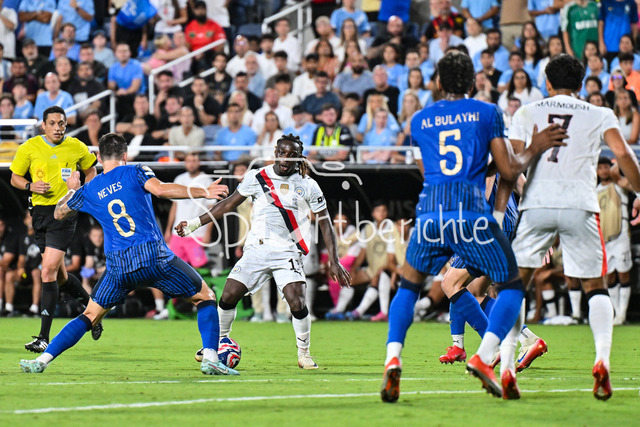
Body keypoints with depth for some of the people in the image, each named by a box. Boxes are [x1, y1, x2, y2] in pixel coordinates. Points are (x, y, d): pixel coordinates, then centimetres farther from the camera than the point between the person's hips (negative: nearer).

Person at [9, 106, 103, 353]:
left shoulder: (76, 147, 1)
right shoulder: (29, 148, 1)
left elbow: (90, 172, 19)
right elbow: (15, 178, 10)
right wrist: (30, 186, -10)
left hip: (65, 213, -4)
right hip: (40, 211, 4)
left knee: (49, 271, -16)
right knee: (59, 276, 12)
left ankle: (44, 337, -16)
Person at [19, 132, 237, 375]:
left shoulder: (88, 191, 13)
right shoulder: (134, 172, 3)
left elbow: (59, 213, 28)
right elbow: (161, 190, -15)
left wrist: (71, 190, 46)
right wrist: (204, 192, -10)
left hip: (118, 266, 3)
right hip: (154, 257, -3)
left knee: (90, 316, 17)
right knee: (205, 297, 13)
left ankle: (42, 360, 6)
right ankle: (210, 359, -2)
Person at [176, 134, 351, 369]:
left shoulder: (308, 186, 0)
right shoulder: (256, 177, 3)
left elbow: (325, 222, 3)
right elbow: (228, 204, 12)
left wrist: (334, 261, -2)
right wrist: (194, 223, 9)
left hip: (287, 253, -2)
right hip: (256, 250, 2)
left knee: (297, 304, -19)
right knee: (228, 297, -6)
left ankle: (304, 354, 2)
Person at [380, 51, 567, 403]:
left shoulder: (419, 121, 17)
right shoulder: (487, 113, 8)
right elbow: (508, 170, 5)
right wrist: (534, 150, 23)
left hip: (429, 210, 3)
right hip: (472, 210, -3)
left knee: (408, 287, 20)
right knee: (511, 285, 11)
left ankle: (393, 358, -3)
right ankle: (484, 357, -9)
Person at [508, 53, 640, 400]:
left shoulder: (526, 114, 15)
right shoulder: (600, 116, 13)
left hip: (537, 205, 0)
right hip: (580, 204, 0)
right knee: (595, 288, 12)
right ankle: (602, 359, -11)